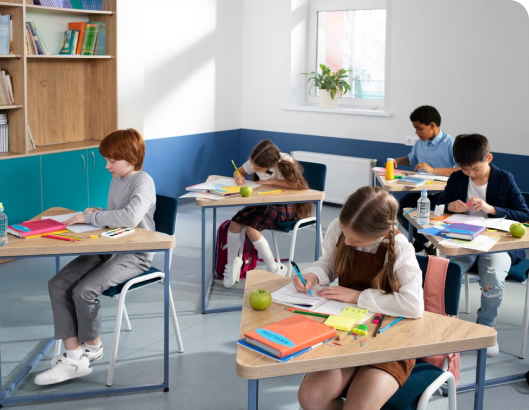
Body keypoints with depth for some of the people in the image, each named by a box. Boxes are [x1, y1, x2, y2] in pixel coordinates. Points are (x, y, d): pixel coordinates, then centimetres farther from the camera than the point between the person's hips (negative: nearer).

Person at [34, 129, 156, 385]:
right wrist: (98, 215, 3)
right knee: (58, 284, -10)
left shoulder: (143, 182, -14)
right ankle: (73, 357, -11)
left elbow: (130, 217, -31)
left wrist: (91, 217, -21)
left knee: (84, 290, -25)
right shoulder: (116, 181, 14)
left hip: (134, 254, -9)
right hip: (108, 248, 9)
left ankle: (92, 345, 5)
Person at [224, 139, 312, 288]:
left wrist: (271, 181, -29)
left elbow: (298, 184, -34)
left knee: (251, 229, -26)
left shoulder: (285, 162, -23)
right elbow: (239, 171, 8)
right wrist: (238, 177, -18)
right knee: (235, 224, -17)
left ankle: (274, 270, -10)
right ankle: (232, 263, 9)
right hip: (263, 201, 6)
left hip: (285, 205, -6)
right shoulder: (255, 162, -8)